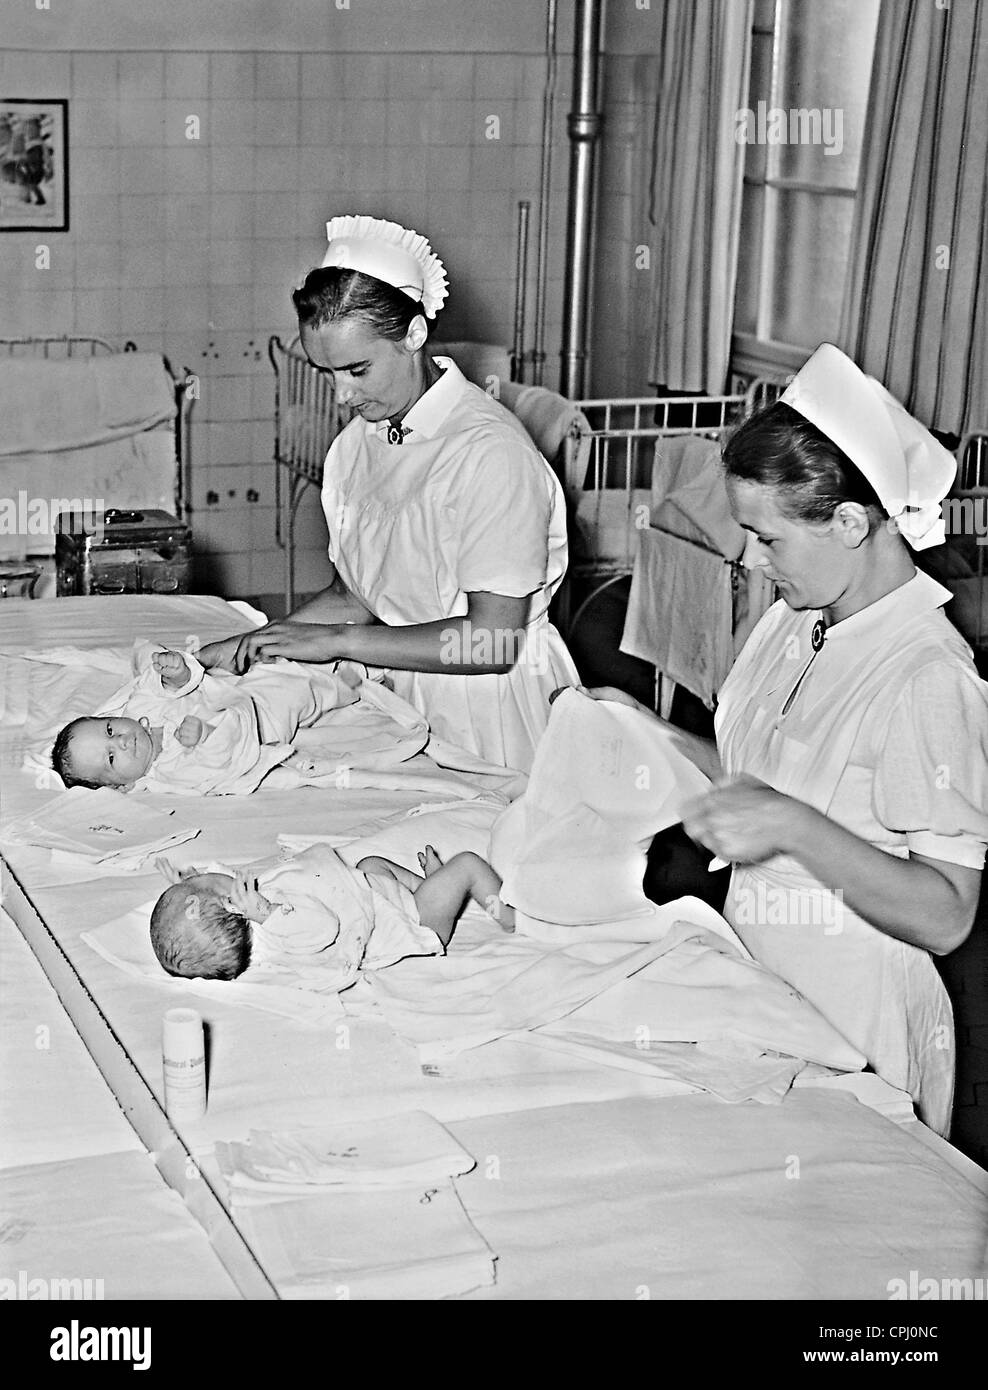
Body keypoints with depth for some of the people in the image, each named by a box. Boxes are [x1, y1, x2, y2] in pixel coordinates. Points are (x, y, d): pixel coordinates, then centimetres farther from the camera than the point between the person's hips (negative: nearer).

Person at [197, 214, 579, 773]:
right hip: (402, 693, 6)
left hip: (490, 706, -5)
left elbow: (494, 641, -21)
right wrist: (256, 643, -2)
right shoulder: (354, 445, 6)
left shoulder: (490, 451, -18)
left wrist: (336, 639, -17)